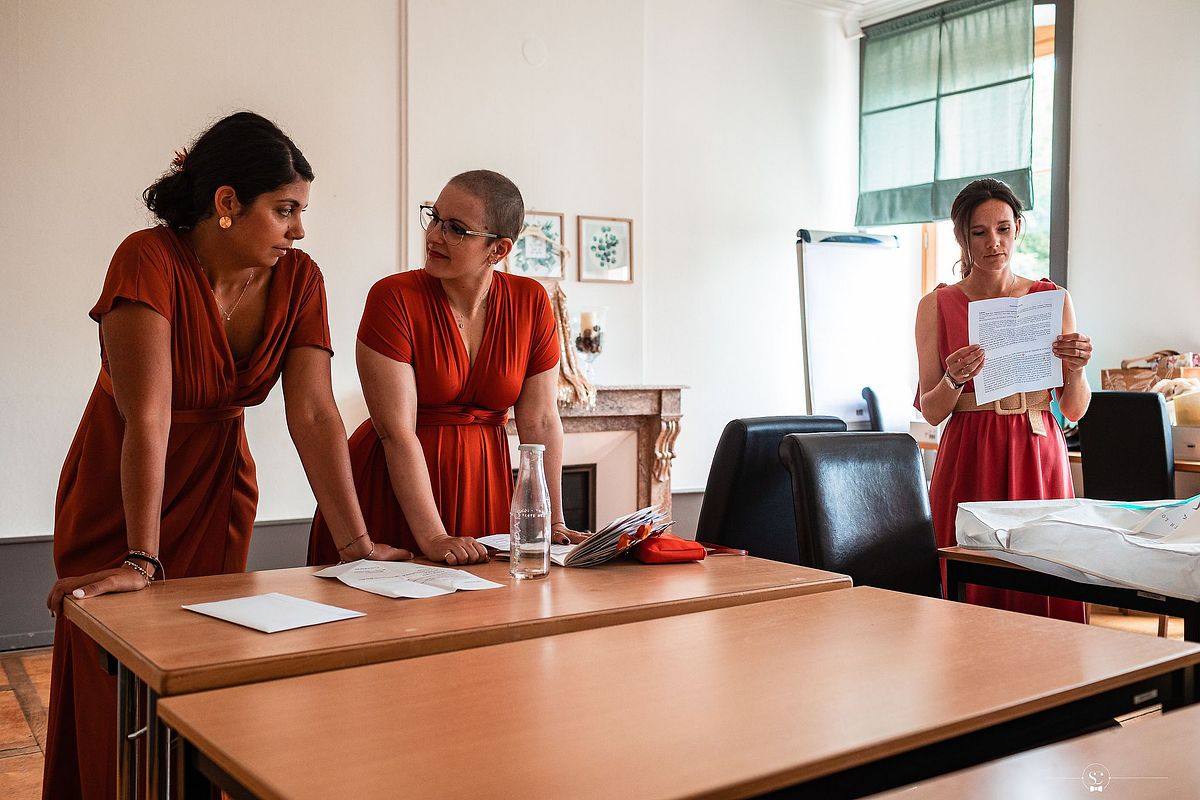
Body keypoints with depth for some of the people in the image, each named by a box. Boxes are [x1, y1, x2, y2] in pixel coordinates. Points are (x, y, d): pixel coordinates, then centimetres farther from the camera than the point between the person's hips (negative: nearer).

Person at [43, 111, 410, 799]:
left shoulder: (299, 279, -11)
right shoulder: (149, 261, -25)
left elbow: (315, 415, -16)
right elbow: (149, 418, -32)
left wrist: (358, 544, -22)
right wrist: (141, 560, -35)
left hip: (218, 490, 4)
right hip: (119, 495, -4)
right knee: (119, 702, 6)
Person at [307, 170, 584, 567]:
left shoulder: (530, 302, -4)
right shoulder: (393, 297, -15)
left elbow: (540, 421, -1)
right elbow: (397, 432, -19)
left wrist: (554, 524, -3)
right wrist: (433, 538, -24)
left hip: (482, 483, 3)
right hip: (391, 486, -3)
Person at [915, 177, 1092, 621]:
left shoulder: (1053, 299, 7)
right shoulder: (938, 305, 3)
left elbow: (1075, 409, 6)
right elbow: (931, 411, 1)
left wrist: (1076, 368, -12)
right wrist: (954, 380, -18)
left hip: (1039, 457, 2)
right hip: (969, 462, -1)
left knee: (1042, 592, 1)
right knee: (972, 593, -2)